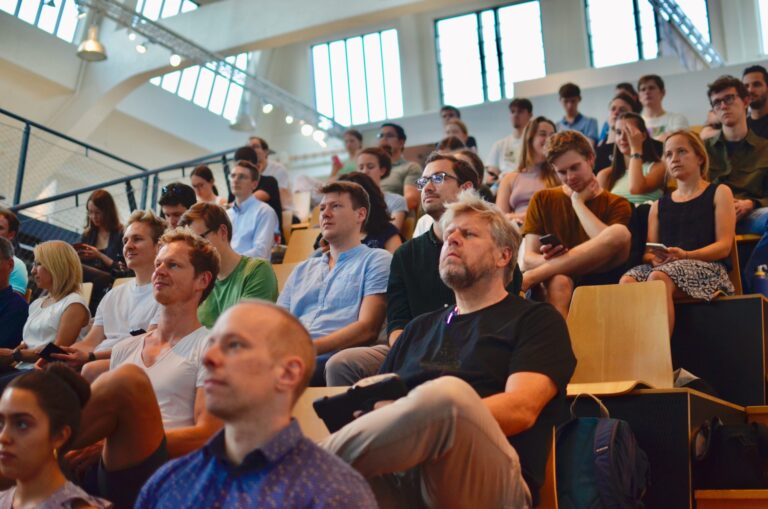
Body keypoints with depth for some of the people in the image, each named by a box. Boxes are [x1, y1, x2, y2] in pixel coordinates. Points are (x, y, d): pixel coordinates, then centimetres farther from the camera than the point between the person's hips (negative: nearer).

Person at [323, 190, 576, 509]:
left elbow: (521, 409, -4)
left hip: (486, 480, -2)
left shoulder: (537, 319, 14)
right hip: (398, 473, 2)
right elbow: (376, 401, 21)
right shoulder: (421, 327, 31)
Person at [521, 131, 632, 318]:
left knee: (620, 232, -28)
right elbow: (528, 258, 6)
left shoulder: (616, 204, 13)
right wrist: (548, 260, -19)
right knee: (559, 282, -37)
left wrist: (578, 201, 1)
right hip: (553, 280, 0)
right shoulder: (542, 200, 16)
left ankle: (528, 278, -31)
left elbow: (613, 240, -10)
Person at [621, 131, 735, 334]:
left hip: (707, 267, -3)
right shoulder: (659, 205, 27)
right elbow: (649, 251, 17)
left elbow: (724, 246, 3)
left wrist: (686, 255, -15)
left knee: (659, 278, -37)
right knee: (627, 280, -31)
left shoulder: (719, 193, 15)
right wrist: (653, 258, -9)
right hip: (663, 267, 4)